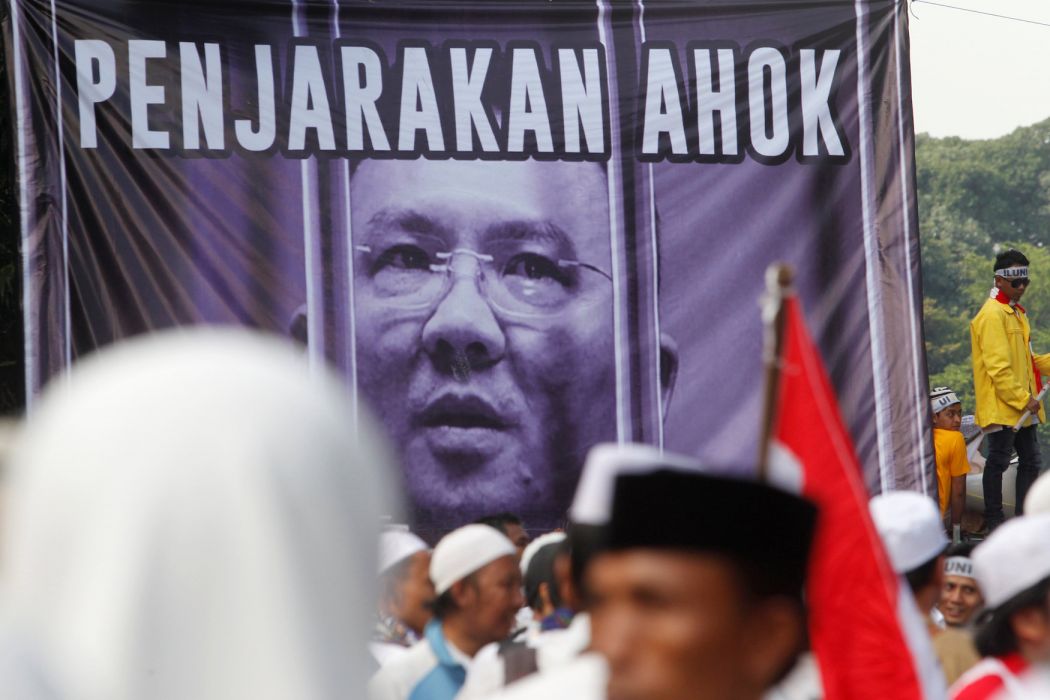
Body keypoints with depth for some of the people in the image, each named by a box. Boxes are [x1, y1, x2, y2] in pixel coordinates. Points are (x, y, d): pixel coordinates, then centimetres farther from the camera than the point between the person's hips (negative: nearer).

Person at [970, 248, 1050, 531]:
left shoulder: (1016, 312, 18)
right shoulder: (992, 314, -14)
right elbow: (998, 366, -19)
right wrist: (1022, 400, -19)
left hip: (1023, 406, 10)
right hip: (1001, 406, -10)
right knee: (998, 462, -3)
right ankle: (994, 522, 3)